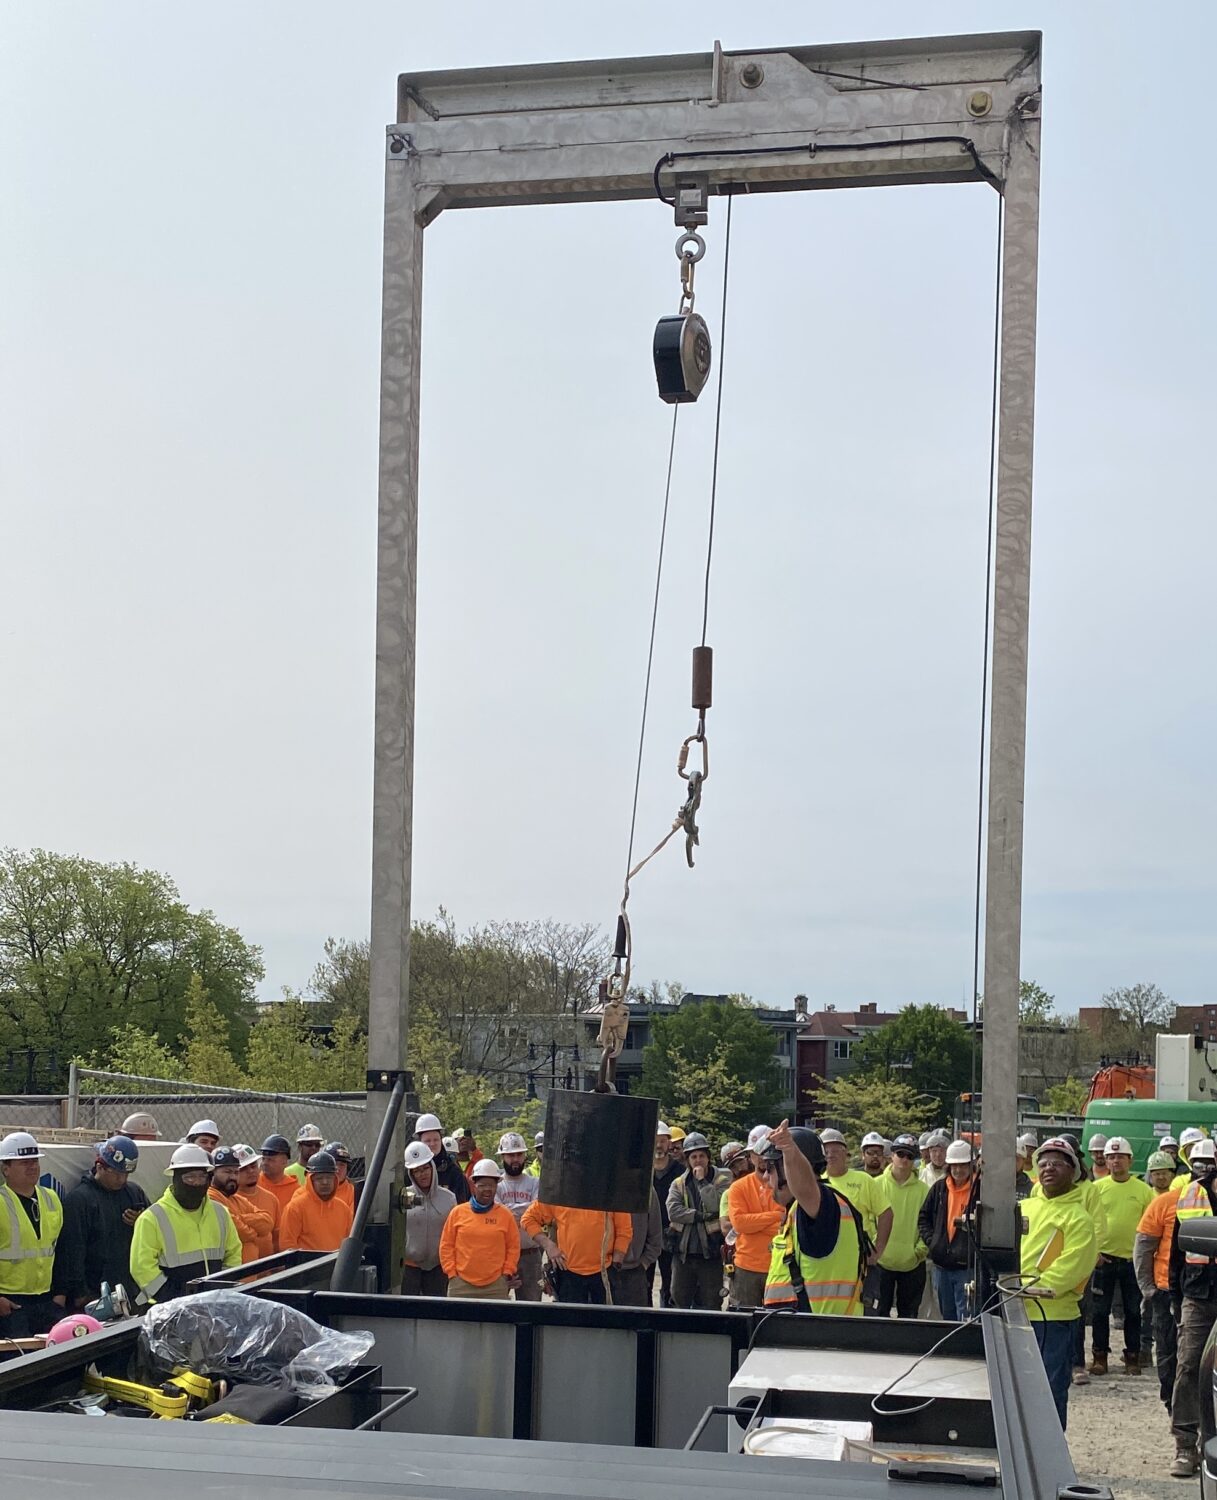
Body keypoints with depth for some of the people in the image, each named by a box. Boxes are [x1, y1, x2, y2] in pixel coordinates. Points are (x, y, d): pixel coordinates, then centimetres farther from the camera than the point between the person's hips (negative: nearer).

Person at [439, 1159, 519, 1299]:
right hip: (461, 1285, 0)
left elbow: (513, 1247, 10)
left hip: (495, 1287, 0)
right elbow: (446, 1246, 7)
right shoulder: (458, 1212, 4)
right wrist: (451, 1273, 2)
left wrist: (507, 1273, 3)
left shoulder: (505, 1215, 6)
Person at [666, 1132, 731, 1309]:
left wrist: (702, 1181, -7)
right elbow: (673, 1211, -5)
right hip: (684, 1252, 3)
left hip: (711, 1253, -3)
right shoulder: (679, 1184, 11)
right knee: (679, 1302, 6)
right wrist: (701, 1216, -13)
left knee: (711, 1305, 1)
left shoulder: (722, 1180, 4)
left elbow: (717, 1206, -13)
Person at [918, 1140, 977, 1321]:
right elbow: (923, 1217, 16)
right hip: (941, 1265, 5)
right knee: (947, 1316, 16)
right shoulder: (939, 1188, 8)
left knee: (965, 1318, -6)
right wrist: (931, 1241, 4)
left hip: (966, 1265, -5)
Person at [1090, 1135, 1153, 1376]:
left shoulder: (1143, 1190, 2)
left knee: (1134, 1311, 7)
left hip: (1133, 1259, 0)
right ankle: (1099, 1356, 14)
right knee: (1100, 1310, 5)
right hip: (1104, 1258, 0)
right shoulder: (1097, 1187, 2)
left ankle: (1132, 1357, 16)